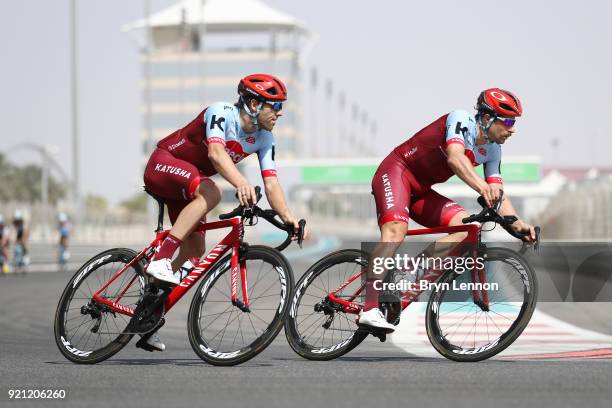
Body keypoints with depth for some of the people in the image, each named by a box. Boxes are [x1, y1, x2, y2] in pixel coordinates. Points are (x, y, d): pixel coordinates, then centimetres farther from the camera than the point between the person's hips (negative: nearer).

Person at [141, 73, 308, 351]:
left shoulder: (264, 139, -5)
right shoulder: (221, 113, -26)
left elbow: (271, 184, -12)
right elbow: (216, 153, -44)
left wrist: (287, 217, -29)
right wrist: (241, 183, -62)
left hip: (186, 186, 8)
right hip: (163, 164, -8)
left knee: (194, 251, 0)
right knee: (210, 193, -36)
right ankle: (160, 261, -38)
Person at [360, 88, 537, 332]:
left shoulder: (492, 151, 4)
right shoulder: (461, 120, -19)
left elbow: (498, 194, 2)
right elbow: (455, 158, -38)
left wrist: (516, 223, -16)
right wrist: (482, 187, -53)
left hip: (421, 192, 8)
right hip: (396, 172, -8)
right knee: (396, 230, -32)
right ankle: (370, 310, -40)